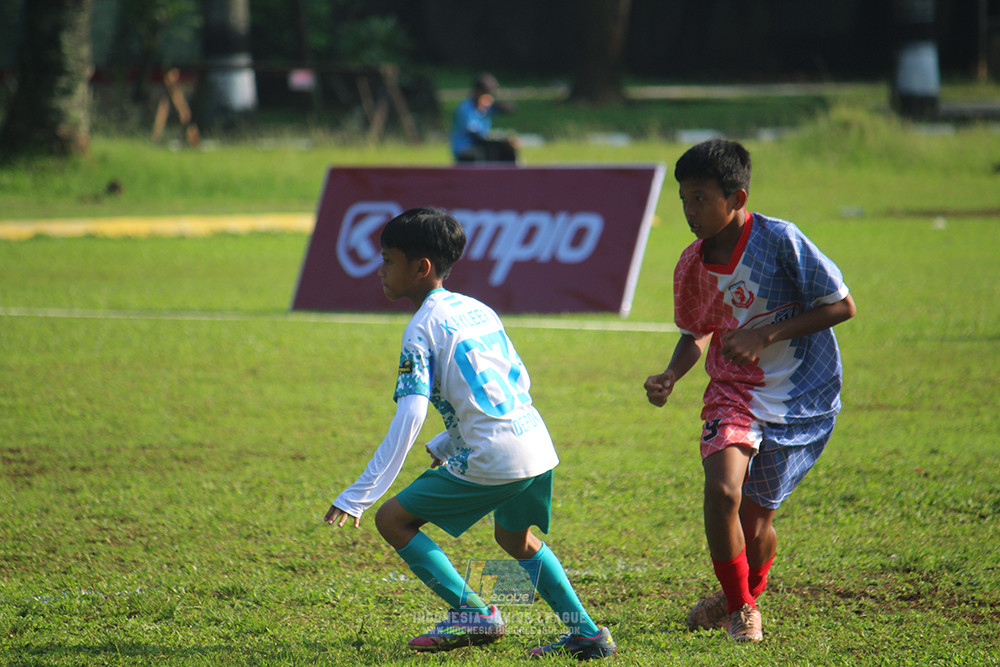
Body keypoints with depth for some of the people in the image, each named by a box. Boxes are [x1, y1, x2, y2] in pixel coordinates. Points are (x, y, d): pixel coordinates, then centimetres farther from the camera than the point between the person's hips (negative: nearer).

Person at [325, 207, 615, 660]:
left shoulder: (422, 329, -7)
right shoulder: (478, 310, 17)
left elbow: (407, 421, -16)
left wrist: (357, 497, -16)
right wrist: (447, 444, 26)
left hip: (491, 461, -8)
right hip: (537, 444, 8)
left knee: (393, 519, 3)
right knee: (516, 539, 32)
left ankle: (473, 611, -1)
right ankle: (587, 634, 27)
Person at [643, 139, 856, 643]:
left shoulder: (780, 241, -18)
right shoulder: (691, 266, -2)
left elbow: (842, 307, -12)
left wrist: (766, 335, -20)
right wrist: (670, 377, -6)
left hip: (803, 400, -3)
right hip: (734, 390, 3)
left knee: (755, 517, 3)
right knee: (722, 491, -22)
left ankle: (748, 596, 37)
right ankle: (738, 608, 0)